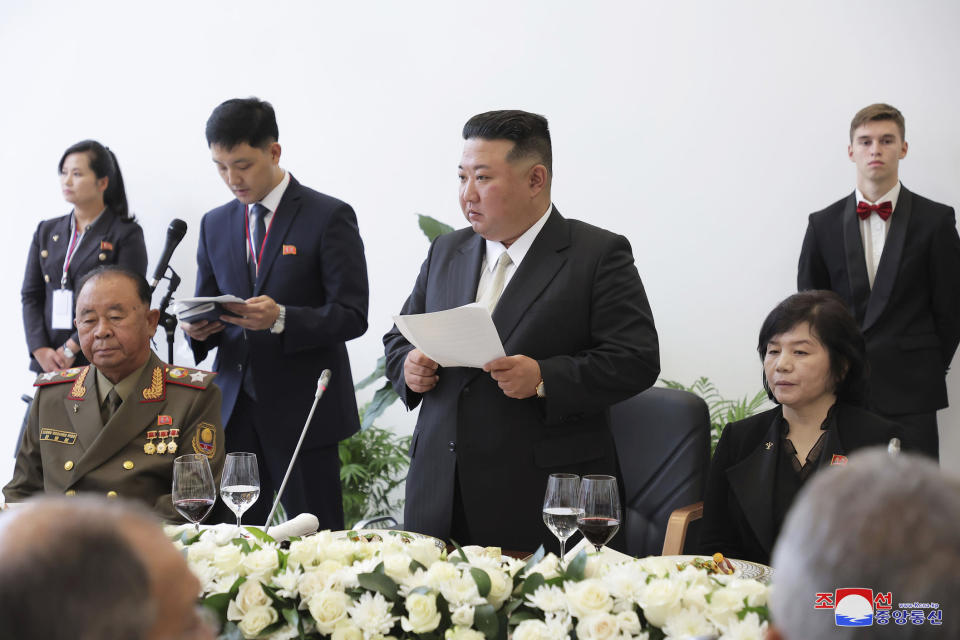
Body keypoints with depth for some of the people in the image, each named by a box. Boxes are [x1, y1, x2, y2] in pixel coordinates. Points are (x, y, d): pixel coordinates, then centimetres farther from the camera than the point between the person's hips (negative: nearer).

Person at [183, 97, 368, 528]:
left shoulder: (329, 217, -4)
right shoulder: (215, 224, 13)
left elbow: (351, 316, -9)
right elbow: (206, 303, 18)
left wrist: (281, 319, -24)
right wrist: (198, 328, -6)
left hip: (302, 410, -4)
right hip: (234, 409, 5)